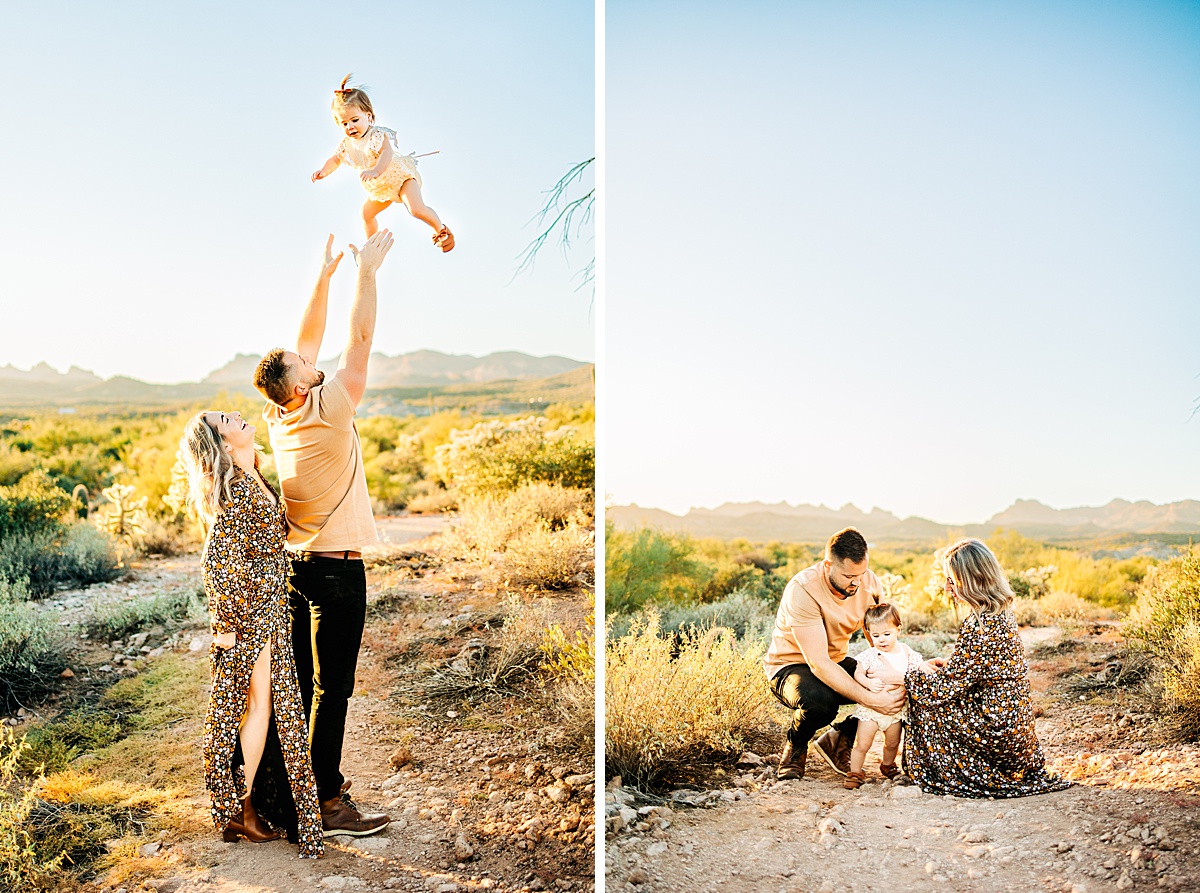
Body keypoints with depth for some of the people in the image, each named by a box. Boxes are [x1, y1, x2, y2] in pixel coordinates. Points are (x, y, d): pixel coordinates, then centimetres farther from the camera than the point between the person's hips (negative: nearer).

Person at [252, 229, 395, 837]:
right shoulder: (325, 412, -18)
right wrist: (366, 272, -6)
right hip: (336, 569, -8)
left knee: (303, 681, 15)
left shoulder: (280, 419, 3)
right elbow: (360, 339, -13)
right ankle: (327, 803, 1)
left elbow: (307, 339, 10)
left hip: (297, 564, 8)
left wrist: (325, 276, 12)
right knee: (331, 688, -4)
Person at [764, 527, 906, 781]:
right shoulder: (803, 591, -30)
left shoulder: (869, 583, -11)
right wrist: (870, 699, -39)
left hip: (837, 663, 6)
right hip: (791, 665, -6)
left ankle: (838, 740, 5)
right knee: (820, 701, -39)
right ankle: (795, 746, -3)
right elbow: (819, 664, -34)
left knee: (899, 689, -15)